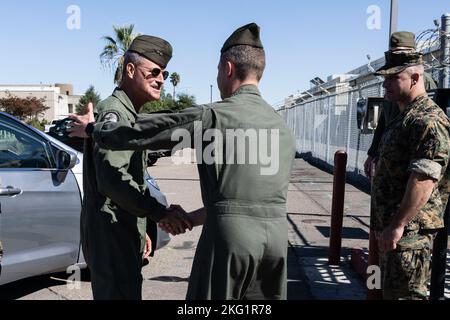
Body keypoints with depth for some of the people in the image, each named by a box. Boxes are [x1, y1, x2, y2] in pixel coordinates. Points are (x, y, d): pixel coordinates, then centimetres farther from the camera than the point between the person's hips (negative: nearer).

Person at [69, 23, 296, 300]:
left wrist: (91, 129, 19)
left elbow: (141, 132, 0)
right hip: (276, 234, 6)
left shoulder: (214, 116, -7)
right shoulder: (282, 127, 14)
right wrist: (190, 218, 24)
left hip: (230, 234, -6)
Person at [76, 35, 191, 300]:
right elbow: (111, 180, -29)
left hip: (124, 231, 11)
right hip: (110, 231, -11)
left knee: (128, 291, 19)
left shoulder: (130, 114, 18)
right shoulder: (113, 111, -15)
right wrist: (160, 213, -31)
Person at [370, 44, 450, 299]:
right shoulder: (404, 117, 16)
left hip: (410, 230, -10)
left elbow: (423, 180, -27)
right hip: (393, 225, 10)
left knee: (404, 293, -2)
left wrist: (398, 225, -26)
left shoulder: (428, 120, -18)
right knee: (389, 290, 20)